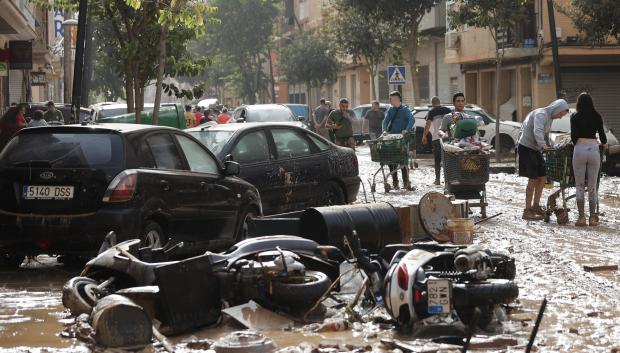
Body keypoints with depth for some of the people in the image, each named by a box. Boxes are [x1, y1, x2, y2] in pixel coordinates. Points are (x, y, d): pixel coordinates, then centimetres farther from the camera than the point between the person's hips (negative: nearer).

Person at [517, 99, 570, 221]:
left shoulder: (549, 117, 14)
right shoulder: (541, 114, -18)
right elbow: (537, 132, -33)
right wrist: (544, 147, -41)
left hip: (535, 149, 10)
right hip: (526, 148, -10)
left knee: (542, 177, 11)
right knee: (533, 179, -10)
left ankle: (535, 206, 23)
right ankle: (527, 212, -6)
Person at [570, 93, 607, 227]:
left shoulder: (575, 117, 3)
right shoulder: (597, 116, 6)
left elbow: (573, 136, 0)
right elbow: (602, 134, 6)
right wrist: (604, 143, 28)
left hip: (580, 149, -2)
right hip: (594, 149, 2)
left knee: (579, 186, 4)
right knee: (592, 186, 8)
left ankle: (581, 217, -1)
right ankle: (593, 218, 7)